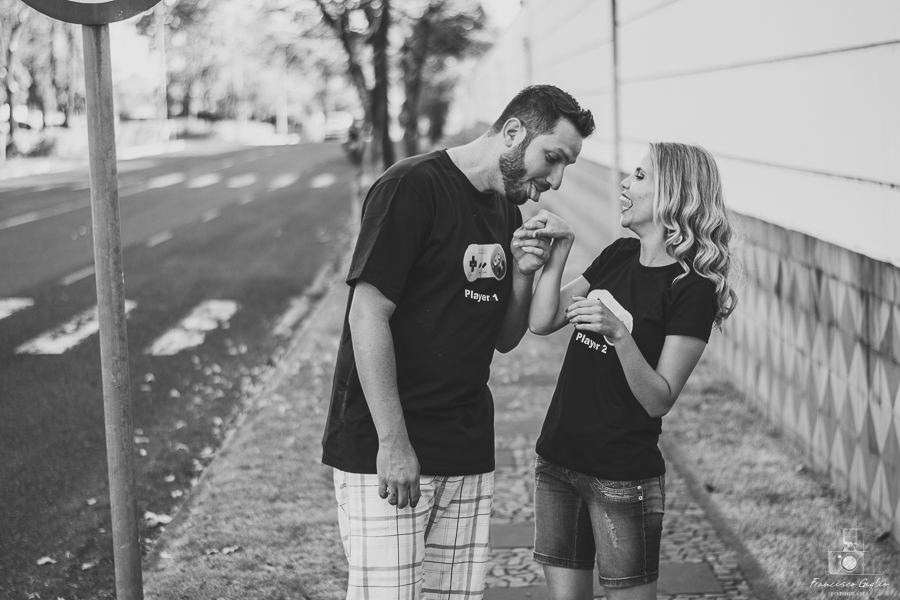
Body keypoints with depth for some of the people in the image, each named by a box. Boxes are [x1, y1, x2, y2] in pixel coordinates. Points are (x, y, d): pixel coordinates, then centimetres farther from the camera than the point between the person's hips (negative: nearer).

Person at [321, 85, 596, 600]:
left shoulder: (508, 210, 13)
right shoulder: (413, 187, -11)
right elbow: (368, 315, -16)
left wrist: (524, 275, -3)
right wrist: (393, 443, -19)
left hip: (468, 455, 7)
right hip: (386, 455, -7)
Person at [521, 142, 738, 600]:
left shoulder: (692, 290, -14)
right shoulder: (619, 256, 8)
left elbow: (659, 399, -18)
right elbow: (542, 322, 4)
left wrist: (618, 333, -31)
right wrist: (556, 255, -7)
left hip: (623, 478, -6)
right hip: (557, 460, 7)